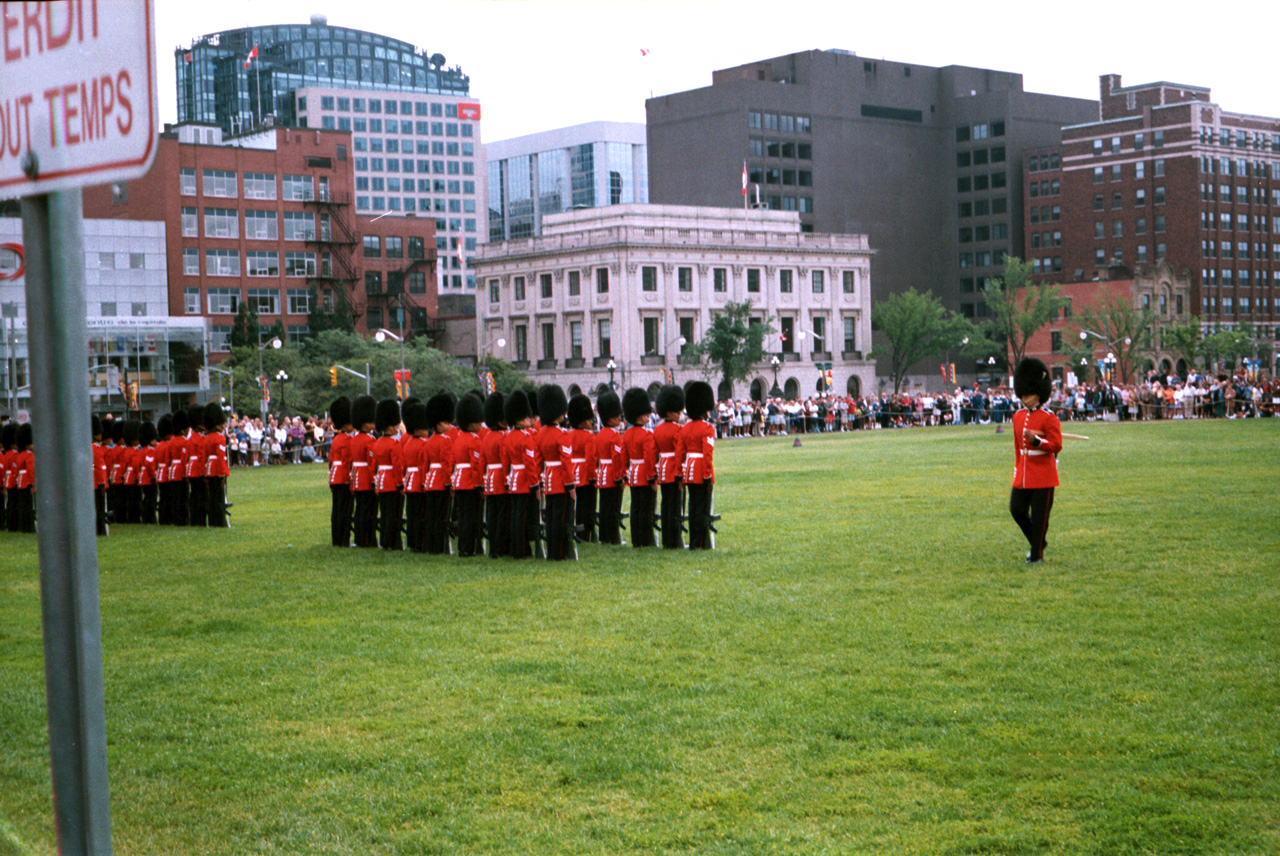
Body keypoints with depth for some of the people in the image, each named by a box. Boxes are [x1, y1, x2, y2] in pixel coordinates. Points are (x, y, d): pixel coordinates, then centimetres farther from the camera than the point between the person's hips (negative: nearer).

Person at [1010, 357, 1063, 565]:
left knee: (1039, 515, 0)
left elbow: (1056, 445, -13)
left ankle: (1037, 555, 10)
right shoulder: (1018, 417, 11)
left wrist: (1036, 439, -27)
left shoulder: (1048, 418, -8)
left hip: (1043, 476, -6)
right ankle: (1037, 543, 25)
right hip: (1022, 476, 6)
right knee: (1017, 509, 4)